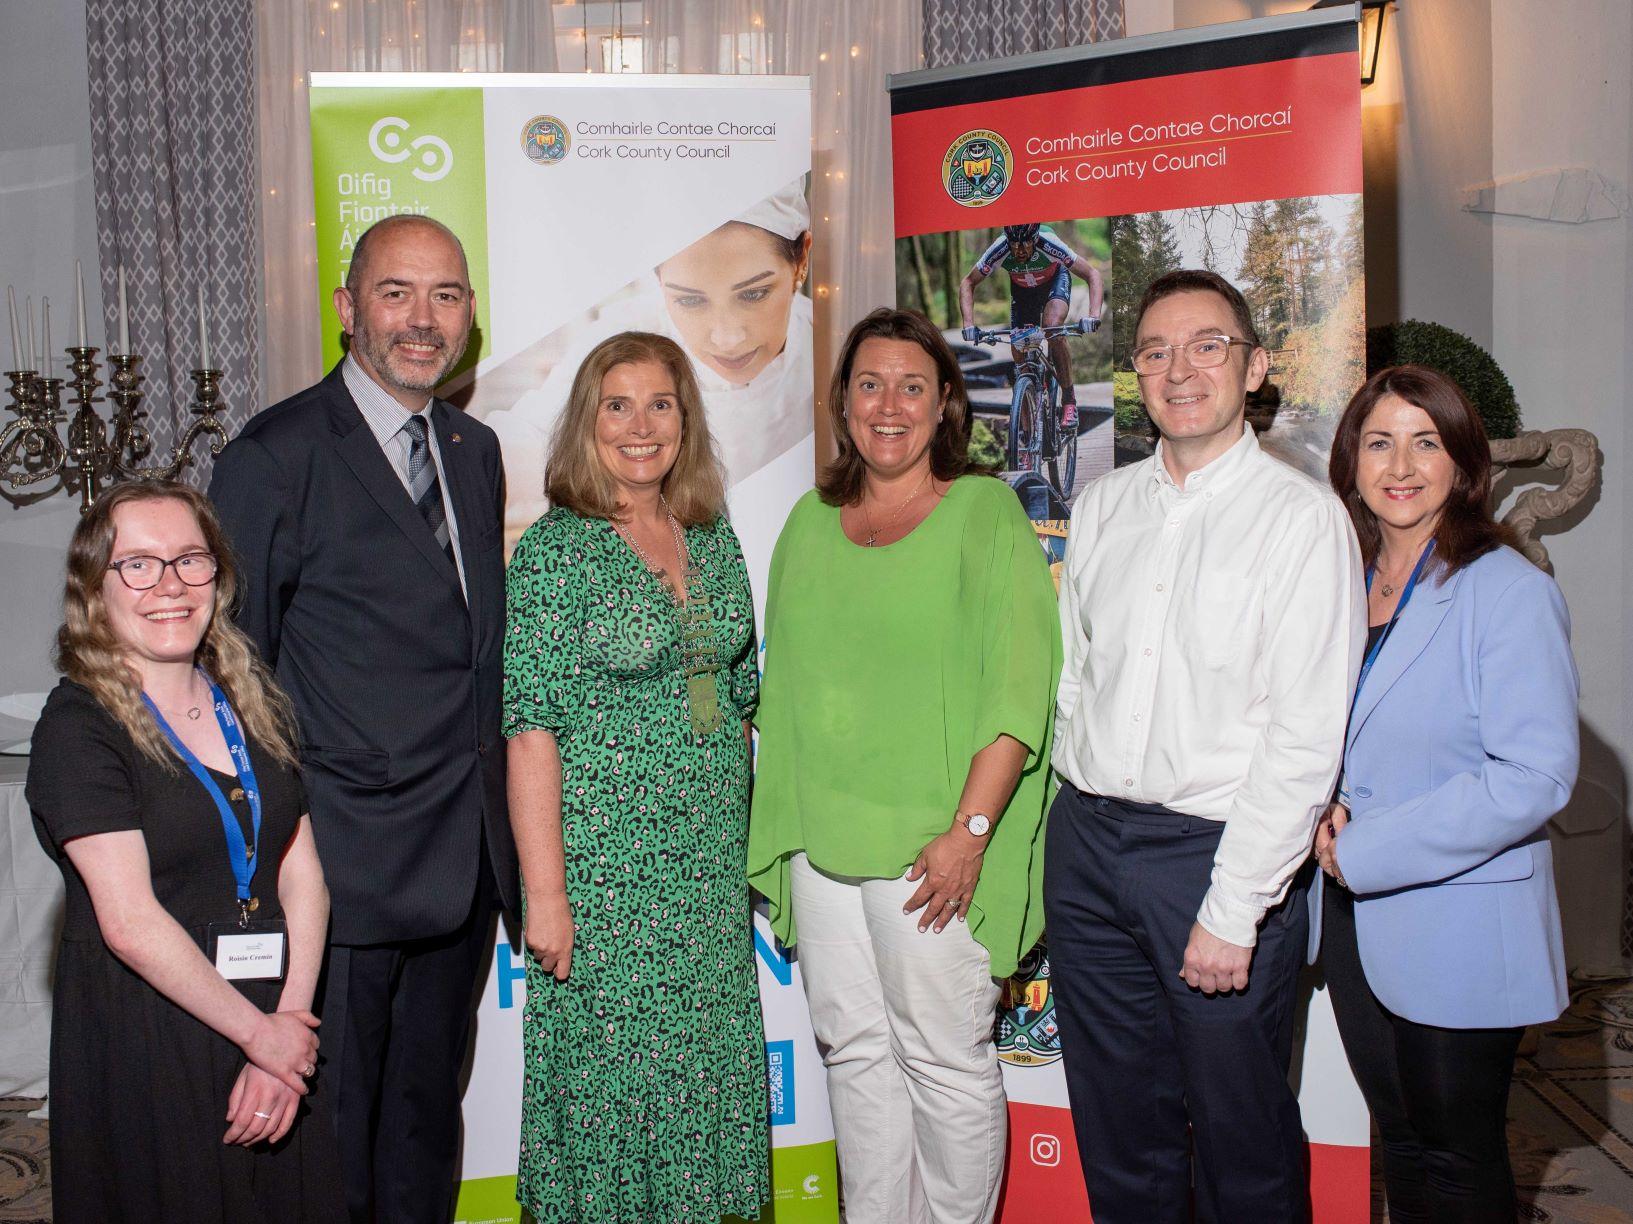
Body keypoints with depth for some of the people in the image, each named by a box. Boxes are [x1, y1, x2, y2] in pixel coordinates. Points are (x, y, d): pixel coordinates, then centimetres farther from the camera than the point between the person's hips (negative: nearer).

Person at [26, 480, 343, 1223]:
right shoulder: (77, 729, -10)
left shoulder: (255, 705, 7)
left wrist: (289, 1020, -8)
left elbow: (302, 875, 3)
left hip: (278, 1040, 5)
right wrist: (260, 1032, -11)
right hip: (140, 1044, -5)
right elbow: (131, 923, -16)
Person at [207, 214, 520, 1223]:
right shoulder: (277, 457, -10)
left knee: (430, 1107, 20)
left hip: (468, 859, 6)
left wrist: (498, 814, 11)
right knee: (331, 1122, 7)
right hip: (345, 863, -6)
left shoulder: (477, 451, 11)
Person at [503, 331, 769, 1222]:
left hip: (713, 860, 6)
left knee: (708, 1068, 14)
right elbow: (531, 727, -13)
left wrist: (744, 844, 11)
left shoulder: (714, 537, 8)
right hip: (604, 864, -5)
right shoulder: (556, 549, -10)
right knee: (607, 1077, 5)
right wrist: (543, 896, -15)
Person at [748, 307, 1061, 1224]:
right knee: (855, 1052, 14)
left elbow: (1019, 688, -11)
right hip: (819, 835, 5)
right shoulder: (812, 522, 12)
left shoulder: (986, 511, -4)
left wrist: (970, 832, -17)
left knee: (947, 1061, 5)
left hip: (935, 846, -5)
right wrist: (781, 827, 12)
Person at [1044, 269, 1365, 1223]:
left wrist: (1233, 911, -15)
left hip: (1218, 849, -5)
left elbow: (1306, 737, -13)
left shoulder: (1303, 519, -9)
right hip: (1087, 837, 5)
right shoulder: (1102, 507, 9)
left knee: (1240, 1129, 9)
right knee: (1117, 1126, 16)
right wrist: (1083, 807, 10)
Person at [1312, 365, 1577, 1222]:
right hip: (1356, 922, 6)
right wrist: (1322, 809, -4)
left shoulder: (1511, 591, -14)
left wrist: (1364, 850, -19)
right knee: (1400, 1141, 18)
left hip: (1458, 933, -6)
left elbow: (1535, 775, -21)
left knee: (1456, 1153, 9)